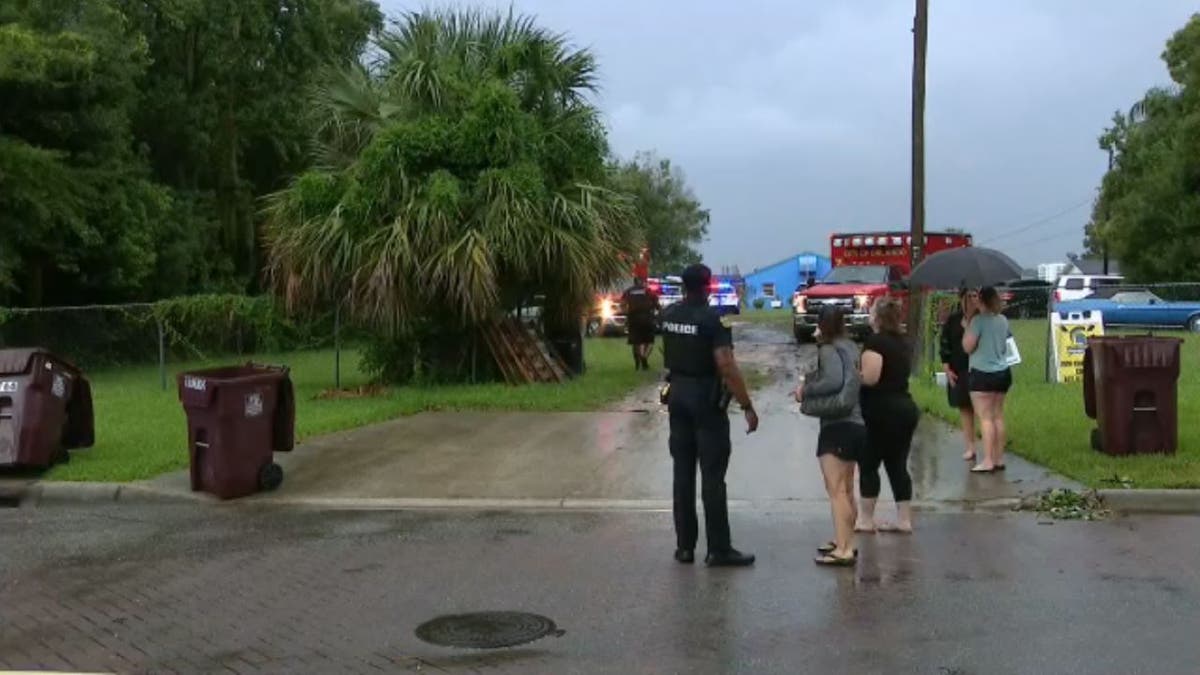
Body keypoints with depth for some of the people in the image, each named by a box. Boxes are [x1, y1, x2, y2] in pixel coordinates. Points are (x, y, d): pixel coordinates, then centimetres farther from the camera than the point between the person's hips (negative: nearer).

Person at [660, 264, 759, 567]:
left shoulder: (669, 315, 3)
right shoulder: (712, 319, -16)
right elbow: (727, 366, -21)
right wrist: (747, 407, -17)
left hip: (677, 395, 6)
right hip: (706, 398, -6)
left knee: (683, 472, 10)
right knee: (712, 476, -2)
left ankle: (684, 545, 15)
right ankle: (718, 549, 1)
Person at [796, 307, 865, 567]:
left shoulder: (828, 350, -10)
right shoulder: (850, 348, 14)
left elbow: (834, 381, -26)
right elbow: (853, 380, 14)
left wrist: (805, 391, -12)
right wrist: (810, 384, 10)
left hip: (837, 426, -10)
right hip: (855, 425, 10)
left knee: (836, 489, -11)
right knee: (846, 489, 20)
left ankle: (843, 550, -15)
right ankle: (846, 541, 31)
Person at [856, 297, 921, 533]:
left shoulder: (875, 341, -14)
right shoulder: (904, 342, 12)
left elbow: (870, 377, -23)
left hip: (881, 411, -8)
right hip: (905, 408, 8)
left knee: (869, 465, 2)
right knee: (898, 466, 11)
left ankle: (866, 519, 6)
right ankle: (904, 519, 11)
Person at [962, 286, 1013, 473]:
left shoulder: (978, 320, -15)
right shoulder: (1003, 320, 10)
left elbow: (968, 347, -15)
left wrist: (967, 327, -4)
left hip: (982, 373, -7)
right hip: (1002, 372, 8)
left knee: (986, 418, -7)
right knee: (998, 416, 11)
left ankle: (988, 461, -9)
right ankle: (999, 458, 15)